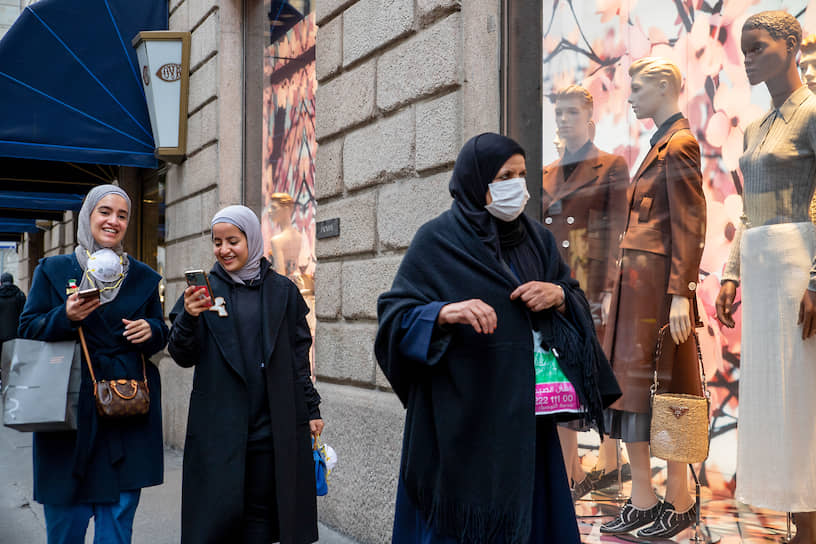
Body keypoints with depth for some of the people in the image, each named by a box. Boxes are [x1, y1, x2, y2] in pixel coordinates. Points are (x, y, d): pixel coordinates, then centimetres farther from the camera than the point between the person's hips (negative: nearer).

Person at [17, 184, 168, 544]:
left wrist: (151, 331, -7)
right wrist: (66, 317, -16)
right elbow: (27, 331, 2)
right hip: (70, 407, -1)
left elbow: (161, 335, 16)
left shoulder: (143, 277, 11)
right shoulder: (53, 270, 5)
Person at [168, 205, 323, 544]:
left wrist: (311, 408, 6)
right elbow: (183, 357, 1)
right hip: (218, 423, 0)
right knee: (219, 513, -1)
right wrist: (189, 317, -17)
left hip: (273, 423, 1)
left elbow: (299, 354, 9)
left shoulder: (282, 291, 6)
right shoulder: (205, 289, 4)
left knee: (260, 514, 5)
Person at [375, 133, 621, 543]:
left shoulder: (537, 238, 11)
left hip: (524, 415, 5)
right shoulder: (437, 240, -5)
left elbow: (577, 300, 15)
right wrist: (445, 312, -26)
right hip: (461, 416, -5)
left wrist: (560, 295, -7)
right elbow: (396, 316, -8)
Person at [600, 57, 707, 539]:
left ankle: (680, 502, 10)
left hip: (658, 284, -9)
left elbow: (691, 228, -16)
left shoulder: (679, 144, -9)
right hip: (636, 283, 9)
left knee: (660, 390, -2)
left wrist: (681, 295, -21)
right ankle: (643, 501, 16)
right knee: (631, 386, 9)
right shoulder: (660, 145, 19)